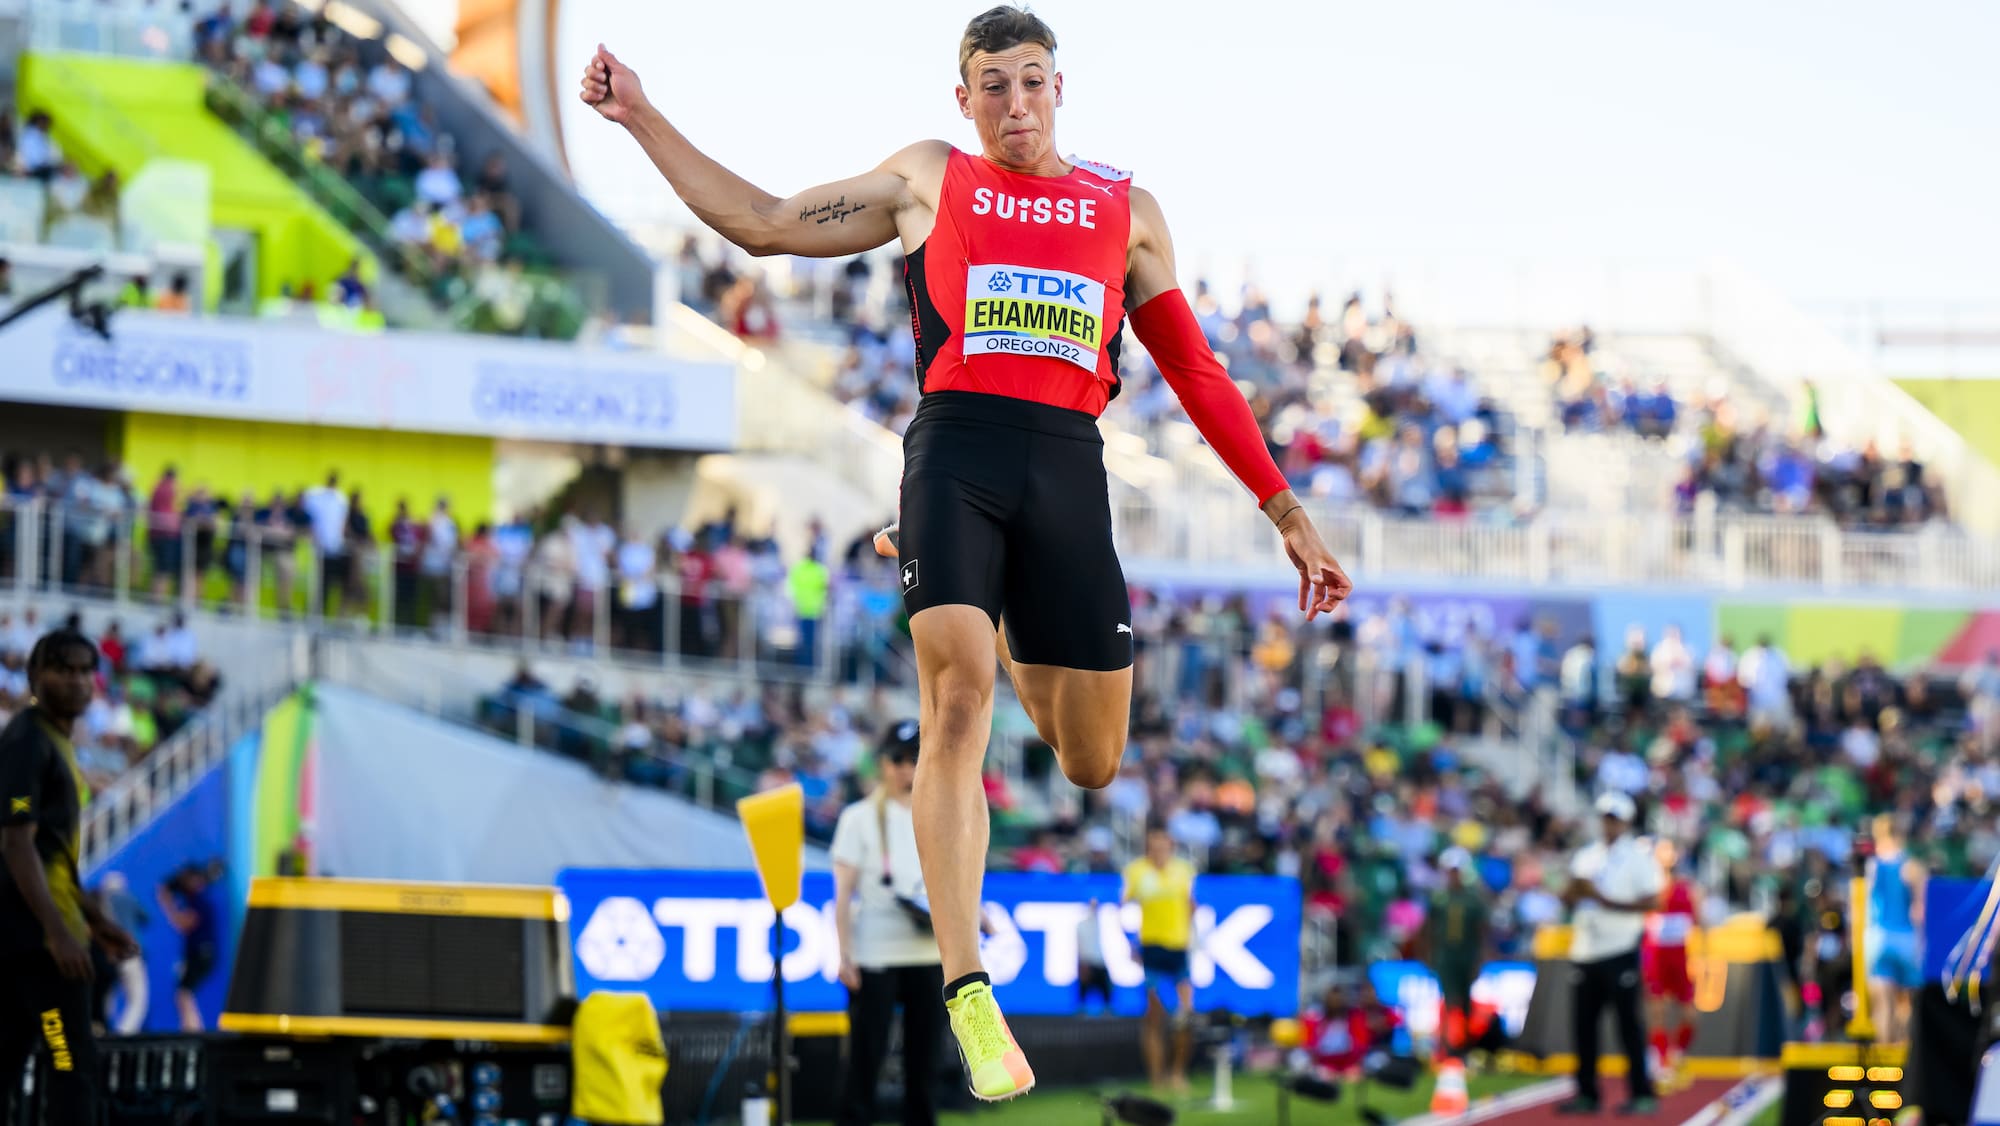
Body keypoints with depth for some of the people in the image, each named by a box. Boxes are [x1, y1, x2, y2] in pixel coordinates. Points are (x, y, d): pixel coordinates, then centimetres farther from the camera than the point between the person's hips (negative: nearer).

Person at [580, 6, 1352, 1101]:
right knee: (958, 700, -22)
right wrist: (641, 118, 18)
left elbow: (1196, 372, 22)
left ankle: (1014, 640, 42)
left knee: (1092, 762, 5)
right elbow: (761, 223, 22)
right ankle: (971, 1001, -24)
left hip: (1068, 466, 2)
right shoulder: (928, 179, 18)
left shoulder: (1126, 211, 20)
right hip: (956, 451, -2)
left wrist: (1286, 510, 18)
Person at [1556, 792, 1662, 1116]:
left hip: (1620, 952, -6)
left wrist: (1605, 900, -17)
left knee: (1629, 1022, -6)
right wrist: (1575, 891, -7)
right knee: (1583, 1024, 6)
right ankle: (1586, 1093, 13)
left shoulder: (1639, 856, -3)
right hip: (1584, 952, 6)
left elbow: (1651, 902, -12)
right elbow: (1568, 898, 16)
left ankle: (1642, 1093, -2)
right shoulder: (1586, 856, 16)